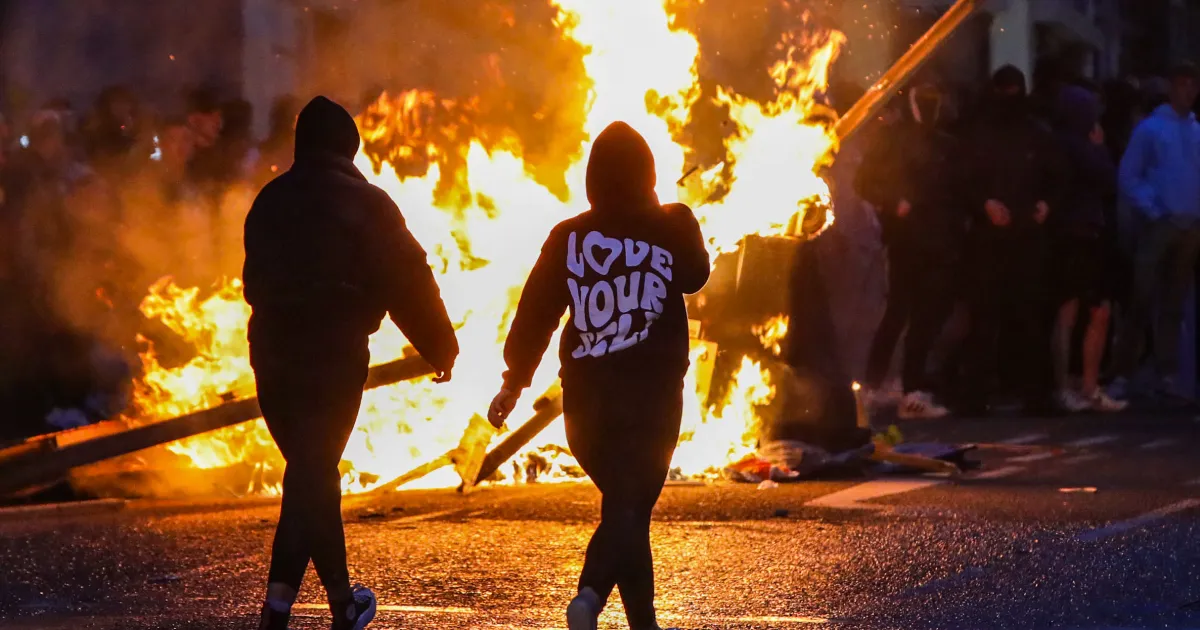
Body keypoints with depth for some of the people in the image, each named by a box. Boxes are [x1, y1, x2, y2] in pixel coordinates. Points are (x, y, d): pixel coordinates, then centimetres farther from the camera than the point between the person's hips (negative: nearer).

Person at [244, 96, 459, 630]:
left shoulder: (269, 201, 9)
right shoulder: (365, 204, -6)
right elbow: (406, 280, -4)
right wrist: (439, 346, 6)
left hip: (273, 350, 5)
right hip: (335, 355, -5)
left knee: (312, 472, 16)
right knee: (313, 474, -3)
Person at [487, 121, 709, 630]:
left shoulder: (568, 237, 0)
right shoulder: (671, 229, -3)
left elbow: (535, 312, 1)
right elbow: (695, 277, 17)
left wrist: (515, 380, 8)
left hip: (587, 394, 3)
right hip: (653, 393, -3)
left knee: (625, 503, 17)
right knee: (629, 505, -6)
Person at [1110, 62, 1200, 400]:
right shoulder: (1151, 128, -1)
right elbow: (1128, 177, -3)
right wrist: (1151, 211, -10)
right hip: (1159, 225, -4)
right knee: (1143, 301, -7)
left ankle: (1167, 375, 12)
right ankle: (1122, 373, -3)